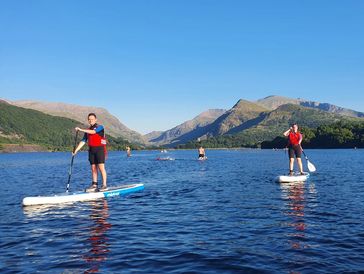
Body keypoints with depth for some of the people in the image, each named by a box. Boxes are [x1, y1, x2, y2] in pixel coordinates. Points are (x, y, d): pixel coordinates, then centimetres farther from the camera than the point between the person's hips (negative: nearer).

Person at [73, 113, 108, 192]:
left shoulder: (100, 127, -2)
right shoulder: (87, 130, 16)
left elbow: (93, 132, -20)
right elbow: (83, 141, 12)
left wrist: (81, 130, -21)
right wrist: (76, 150, 4)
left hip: (100, 149, -6)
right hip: (91, 150, 6)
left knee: (101, 167, -10)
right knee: (93, 168, 7)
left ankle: (104, 185, -7)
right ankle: (94, 185, 11)